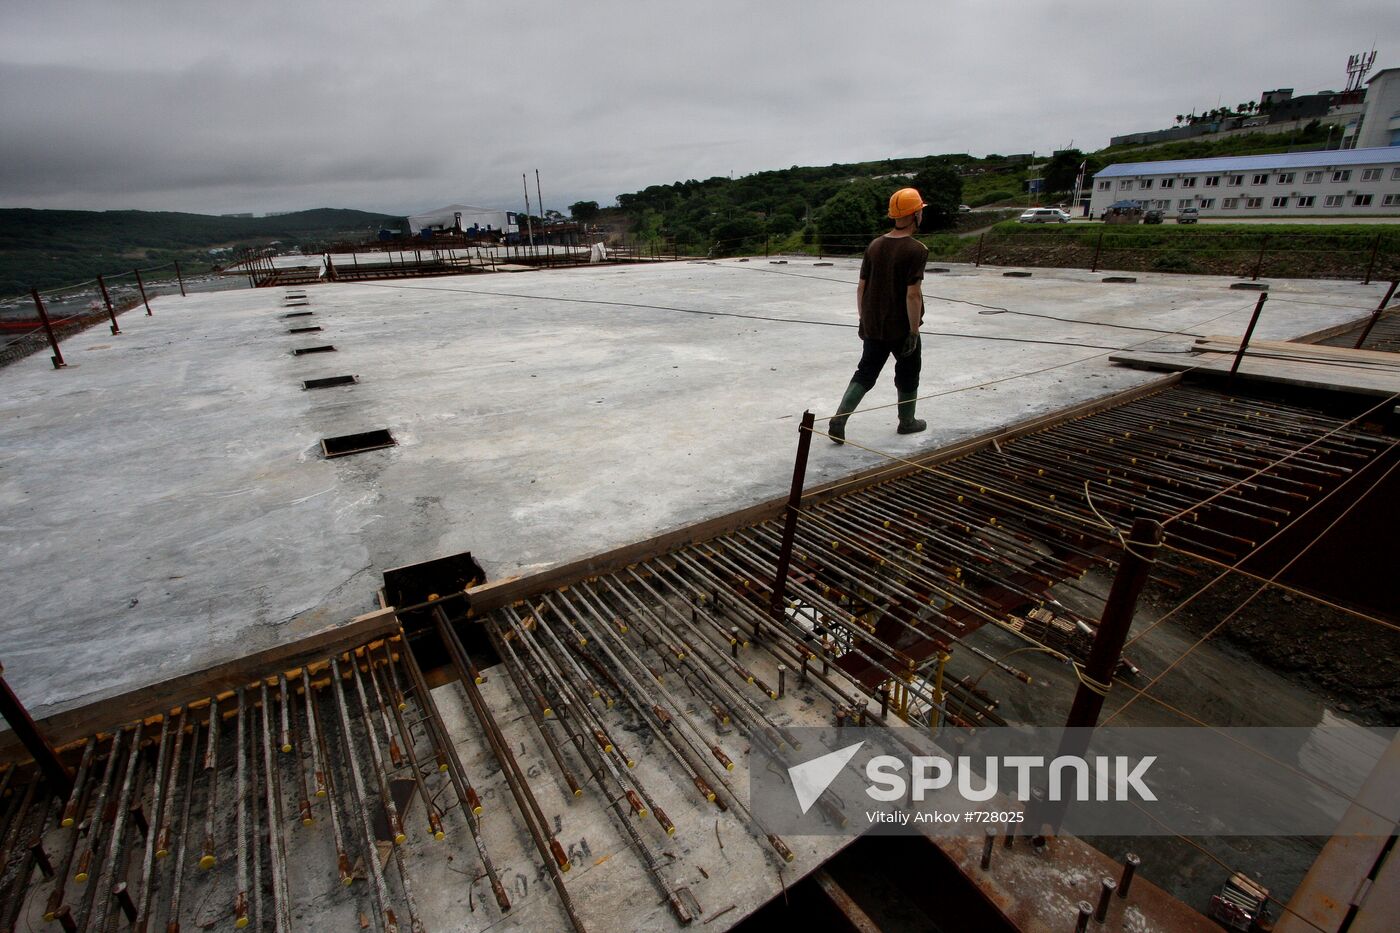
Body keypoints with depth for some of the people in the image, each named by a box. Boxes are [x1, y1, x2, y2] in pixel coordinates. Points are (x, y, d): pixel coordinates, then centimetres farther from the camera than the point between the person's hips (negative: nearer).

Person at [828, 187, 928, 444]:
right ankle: (907, 422, 31)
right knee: (908, 375, 15)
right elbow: (913, 294, -21)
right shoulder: (916, 250, -16)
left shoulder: (875, 245, 3)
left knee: (865, 374, 11)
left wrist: (863, 320, 15)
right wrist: (914, 332, -15)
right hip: (902, 328, -5)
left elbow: (861, 287, 6)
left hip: (873, 326, 5)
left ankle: (838, 421, -2)